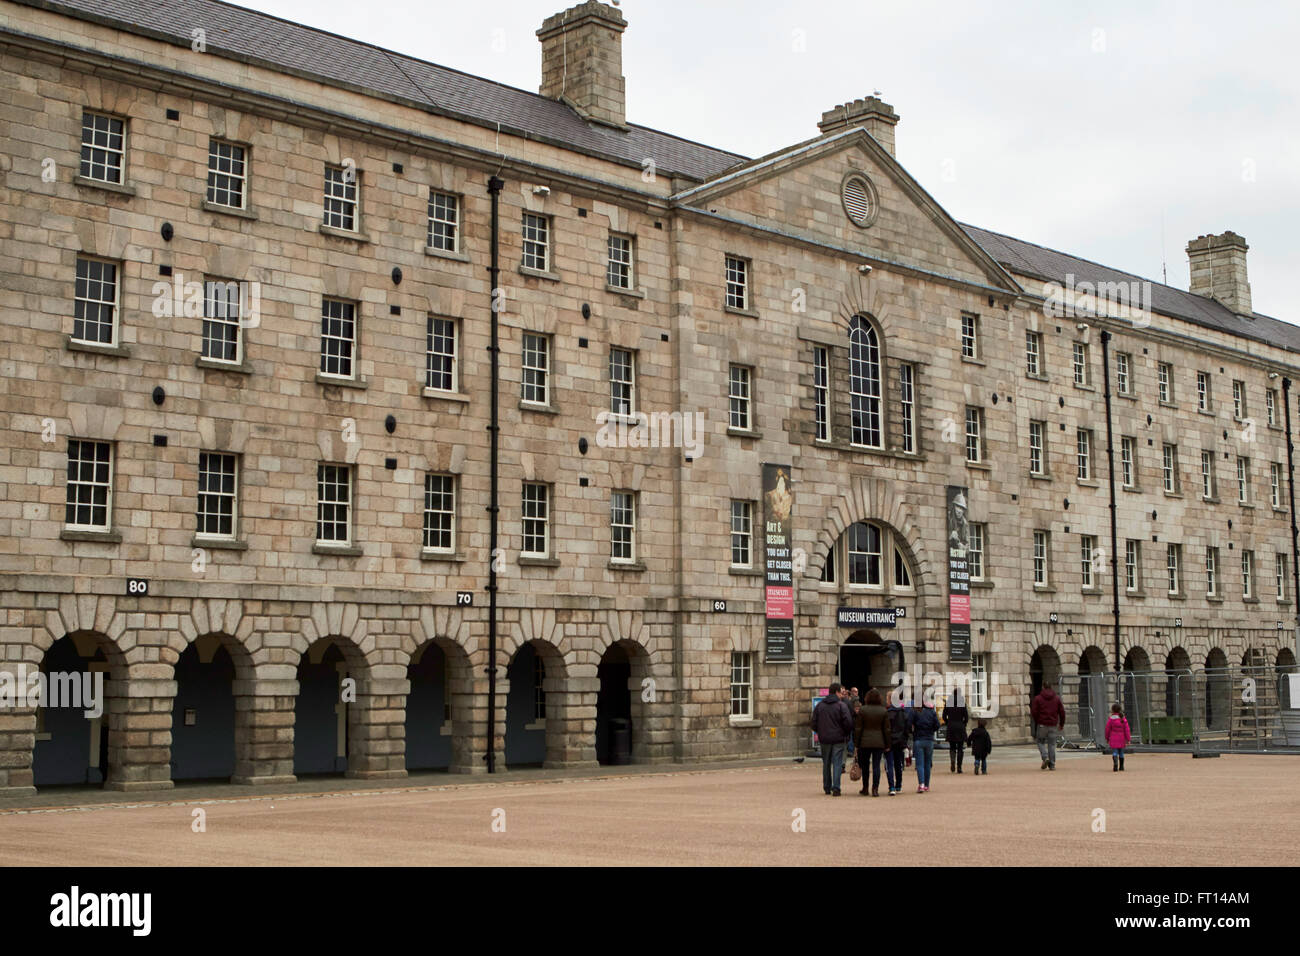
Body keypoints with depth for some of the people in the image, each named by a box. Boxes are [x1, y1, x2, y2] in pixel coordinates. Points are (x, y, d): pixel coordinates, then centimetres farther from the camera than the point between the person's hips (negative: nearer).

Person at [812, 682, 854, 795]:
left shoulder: (819, 705, 5)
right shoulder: (841, 705, -8)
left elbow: (814, 721, 6)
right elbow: (848, 722, -11)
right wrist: (847, 733, 6)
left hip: (824, 739, 4)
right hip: (838, 739, -4)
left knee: (826, 763, 14)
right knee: (837, 763, -2)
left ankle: (827, 788, 19)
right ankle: (836, 788, -10)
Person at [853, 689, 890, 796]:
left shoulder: (862, 710, -4)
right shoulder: (884, 711, -1)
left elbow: (858, 728, -3)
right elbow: (886, 729, 2)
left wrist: (856, 743, 3)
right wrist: (887, 745, 8)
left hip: (865, 742, -1)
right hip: (879, 742, 1)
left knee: (864, 766, 12)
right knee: (876, 765, 2)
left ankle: (865, 788, 18)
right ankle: (875, 789, -4)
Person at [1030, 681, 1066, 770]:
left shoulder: (1038, 699, -4)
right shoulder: (1057, 699, 6)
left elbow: (1034, 712, -6)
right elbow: (1062, 712, 6)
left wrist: (1036, 722, 11)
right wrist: (1061, 724, 17)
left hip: (1042, 725, -3)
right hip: (1053, 725, 3)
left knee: (1041, 742, 10)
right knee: (1052, 744, 7)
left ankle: (1045, 758, -13)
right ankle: (1052, 765, 5)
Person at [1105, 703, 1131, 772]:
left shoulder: (1110, 719, -9)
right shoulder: (1123, 719, -1)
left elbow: (1107, 729, -2)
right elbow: (1126, 729, -3)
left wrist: (1107, 738, 11)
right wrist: (1128, 739, 1)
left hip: (1113, 739, -3)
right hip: (1122, 739, 3)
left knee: (1114, 752, -3)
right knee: (1121, 752, 16)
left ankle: (1115, 763, -30)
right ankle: (1121, 767, 22)